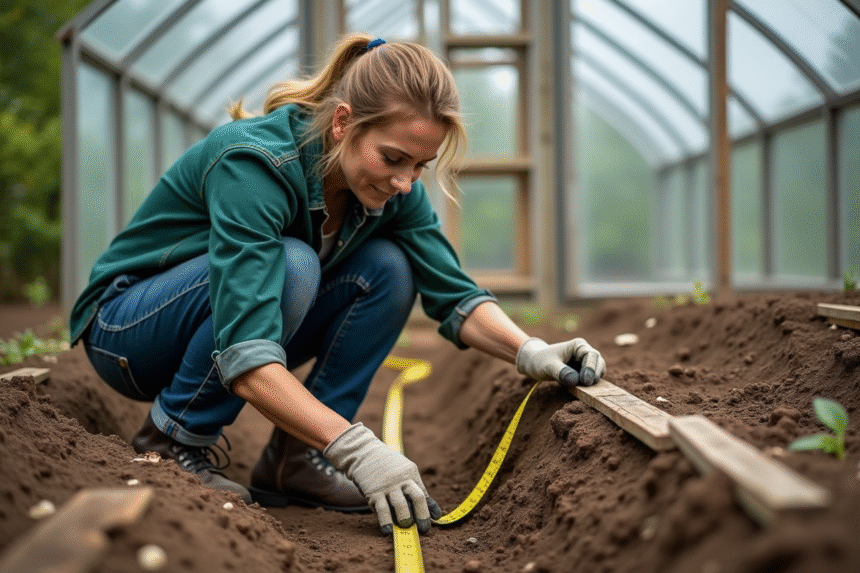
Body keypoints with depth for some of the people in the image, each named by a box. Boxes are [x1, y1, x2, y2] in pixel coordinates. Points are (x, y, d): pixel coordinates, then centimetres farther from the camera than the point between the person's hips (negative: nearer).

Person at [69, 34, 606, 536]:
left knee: (387, 268, -15)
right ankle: (171, 440, -15)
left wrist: (529, 350, -30)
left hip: (238, 314, 7)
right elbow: (244, 358, -41)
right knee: (289, 264, -35)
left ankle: (294, 457, -10)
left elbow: (453, 294, -11)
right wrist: (358, 450, -47)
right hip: (125, 328, -6)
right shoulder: (254, 163, -34)